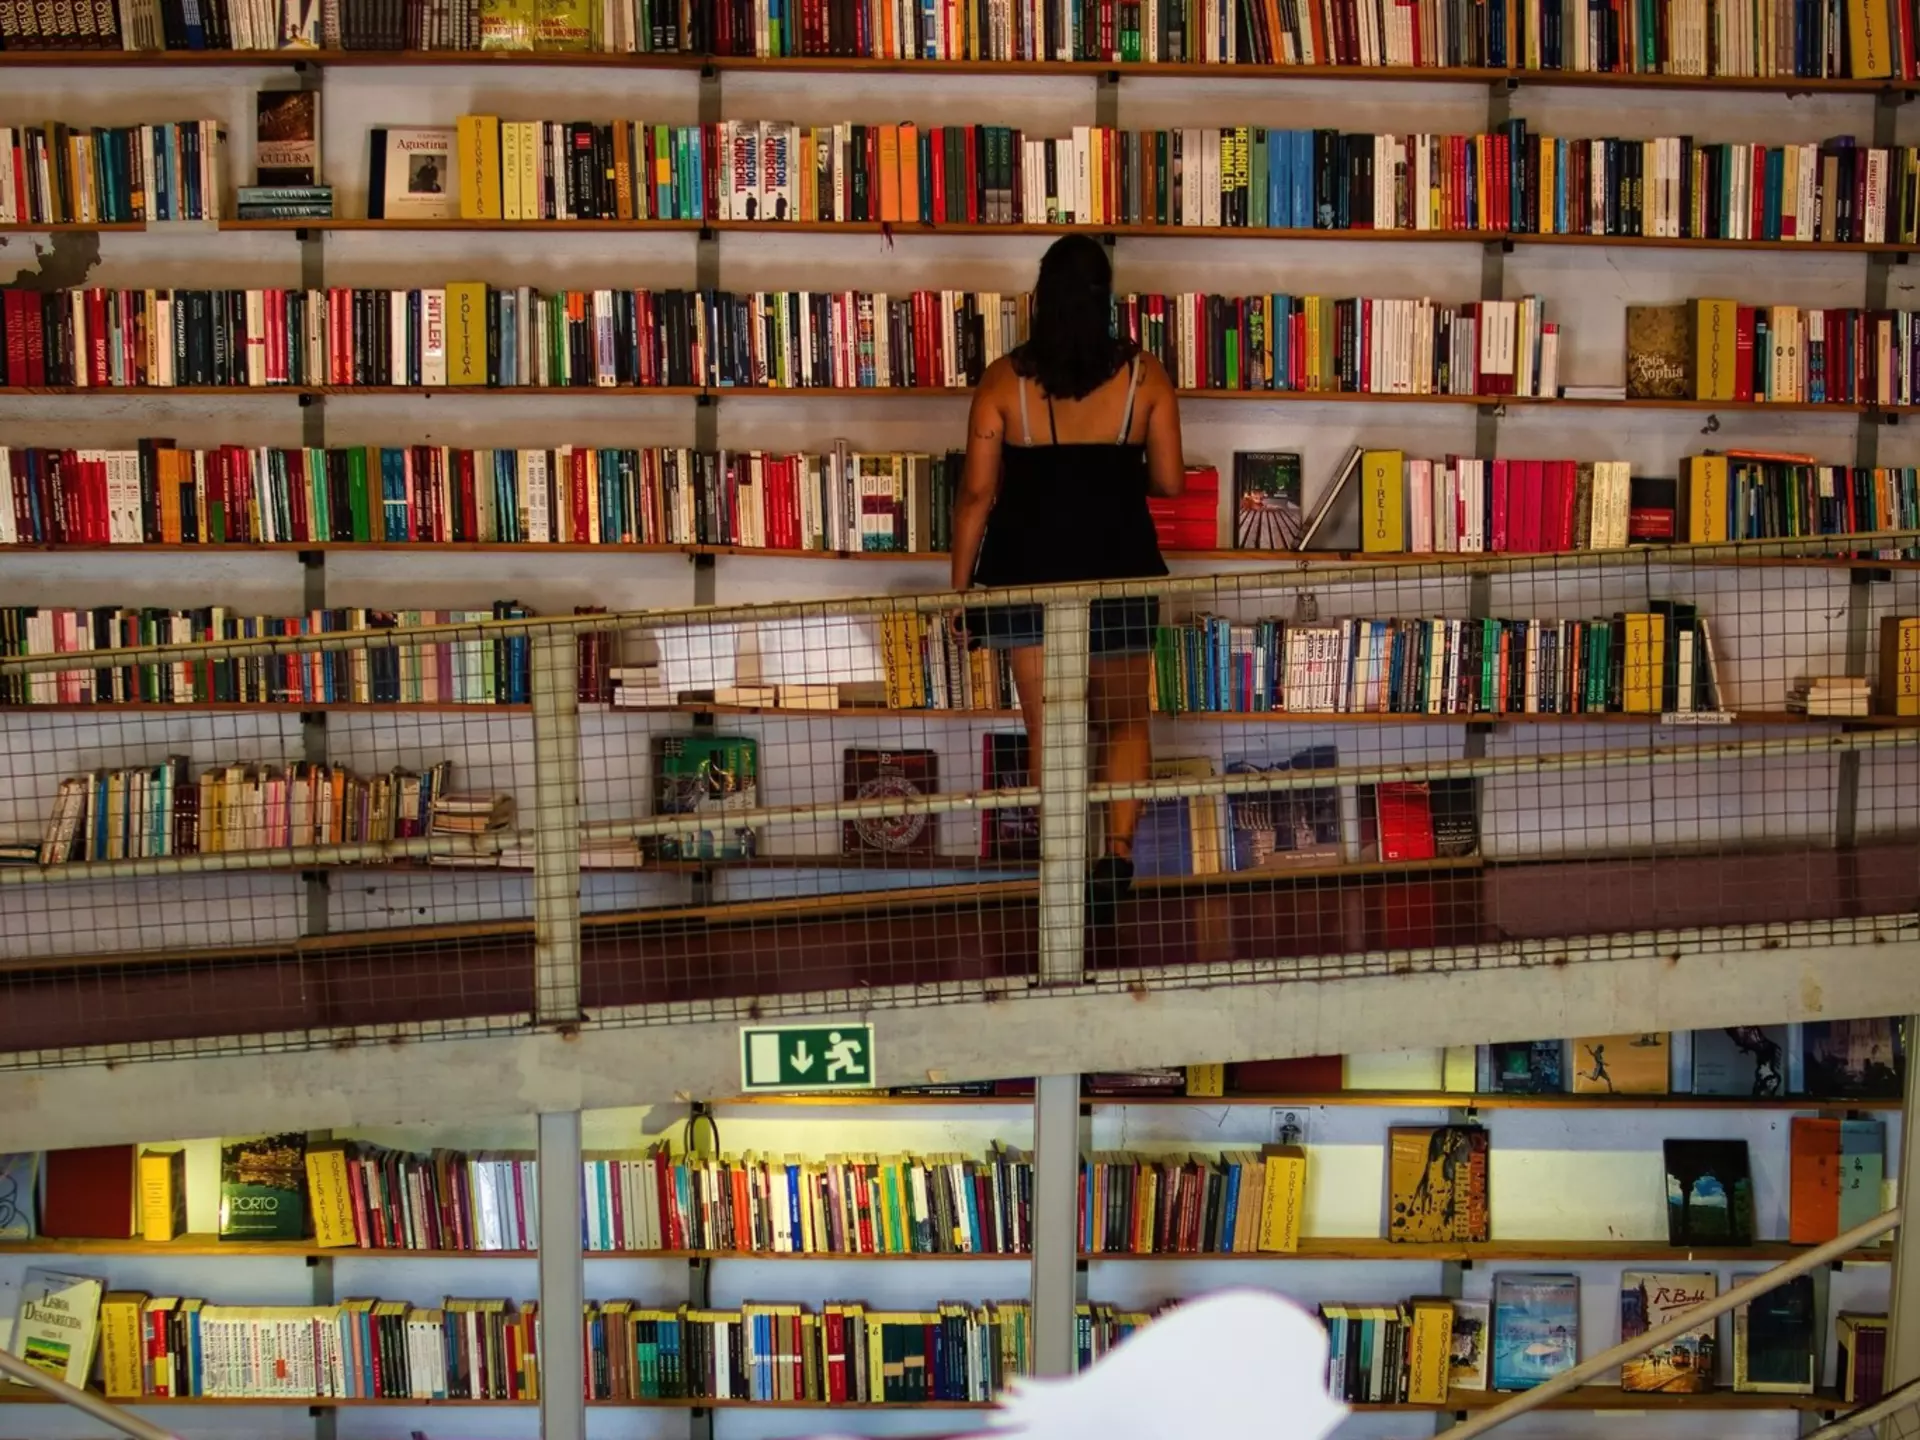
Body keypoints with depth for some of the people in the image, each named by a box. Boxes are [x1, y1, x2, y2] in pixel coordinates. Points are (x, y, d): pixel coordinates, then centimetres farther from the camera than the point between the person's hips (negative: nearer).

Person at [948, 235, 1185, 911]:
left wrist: (960, 588, 3)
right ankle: (1119, 849, -3)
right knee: (1124, 721, 16)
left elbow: (976, 492, -6)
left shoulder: (1004, 379, -5)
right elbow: (1168, 481, 1)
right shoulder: (1143, 374, -2)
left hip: (1029, 569, -1)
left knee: (1048, 729, 8)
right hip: (1120, 568, 1)